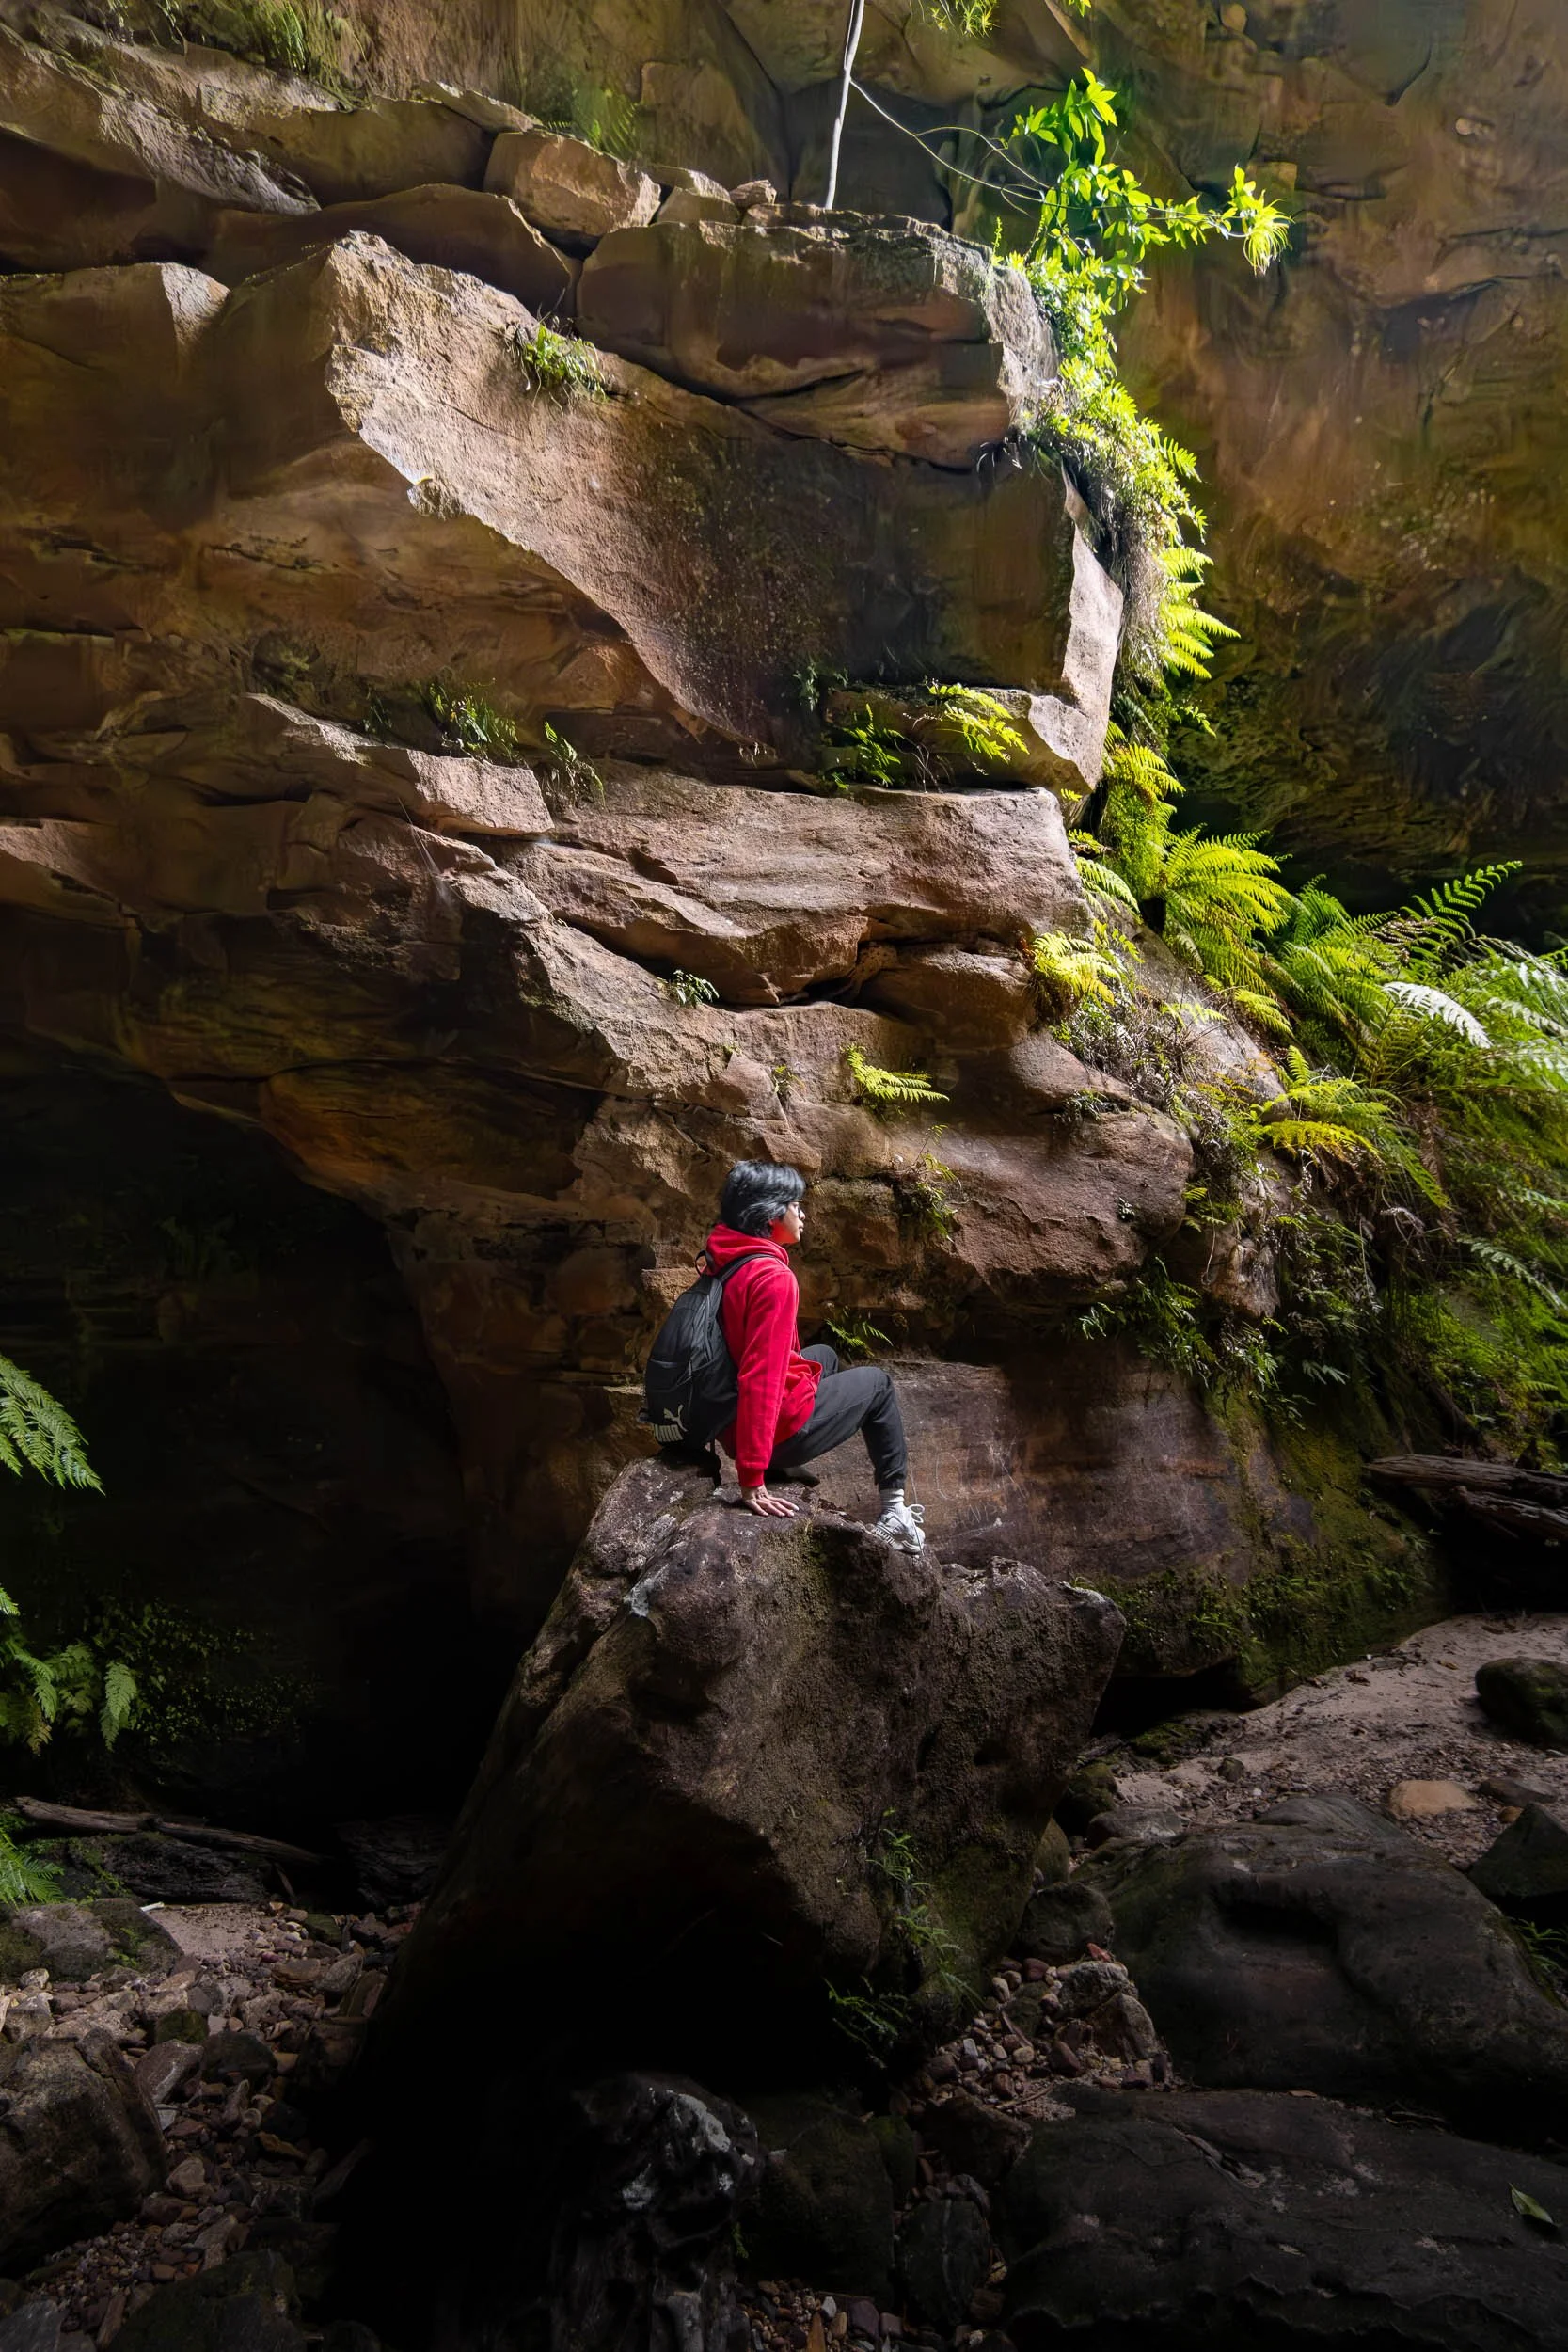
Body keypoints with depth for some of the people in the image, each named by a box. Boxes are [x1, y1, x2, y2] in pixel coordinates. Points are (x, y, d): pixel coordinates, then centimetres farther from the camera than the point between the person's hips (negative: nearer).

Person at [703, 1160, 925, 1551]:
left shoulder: (728, 1262, 1)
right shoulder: (774, 1278, -25)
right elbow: (761, 1379, -29)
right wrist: (752, 1482, -28)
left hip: (726, 1423, 8)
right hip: (781, 1428, -8)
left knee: (825, 1356, 31)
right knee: (877, 1382, 17)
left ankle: (780, 1467, 24)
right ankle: (894, 1512, 21)